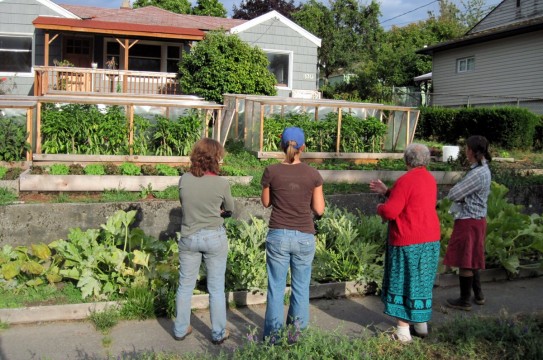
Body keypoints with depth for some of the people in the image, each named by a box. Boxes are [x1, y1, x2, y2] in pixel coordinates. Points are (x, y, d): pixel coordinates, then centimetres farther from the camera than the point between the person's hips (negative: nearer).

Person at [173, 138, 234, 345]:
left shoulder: (184, 180, -8)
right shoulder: (222, 184, -16)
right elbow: (229, 209, 1)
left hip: (189, 237, 3)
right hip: (214, 238, -3)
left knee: (185, 285, 16)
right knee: (216, 288, 10)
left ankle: (180, 329, 29)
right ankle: (218, 333, 22)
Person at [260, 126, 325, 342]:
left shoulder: (271, 172, -5)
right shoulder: (313, 174, -5)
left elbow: (266, 202, 8)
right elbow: (319, 210, 0)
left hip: (278, 235, 0)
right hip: (304, 237, 0)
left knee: (276, 288, 10)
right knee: (301, 288, 13)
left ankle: (273, 336, 18)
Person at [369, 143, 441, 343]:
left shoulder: (406, 180, -17)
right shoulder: (430, 179, 9)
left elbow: (390, 212, -21)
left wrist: (379, 207, 1)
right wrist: (387, 191, 22)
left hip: (408, 242, -8)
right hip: (431, 239, 8)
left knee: (402, 282, 2)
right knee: (421, 282, 17)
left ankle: (402, 330, 6)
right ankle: (422, 324, 27)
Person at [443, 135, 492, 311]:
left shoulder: (477, 173, -24)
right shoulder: (483, 169, 8)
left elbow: (453, 194, -21)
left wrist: (457, 192, -2)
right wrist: (462, 194, -5)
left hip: (469, 221, -10)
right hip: (476, 219, 10)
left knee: (465, 261, 2)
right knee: (471, 260, 20)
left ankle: (464, 300, 14)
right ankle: (478, 294, 31)